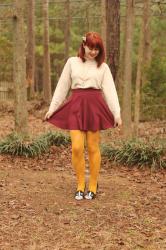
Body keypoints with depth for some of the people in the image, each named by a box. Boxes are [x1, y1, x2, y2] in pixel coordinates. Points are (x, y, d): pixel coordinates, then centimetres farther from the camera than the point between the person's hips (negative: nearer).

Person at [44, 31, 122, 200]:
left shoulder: (103, 67, 7)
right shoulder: (72, 62, 9)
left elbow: (110, 90, 2)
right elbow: (62, 87, 12)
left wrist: (117, 113, -7)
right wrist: (52, 108, 10)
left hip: (95, 106, 0)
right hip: (76, 106, 1)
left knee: (93, 148, 3)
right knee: (77, 148, -8)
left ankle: (93, 186, 17)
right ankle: (80, 185, 10)